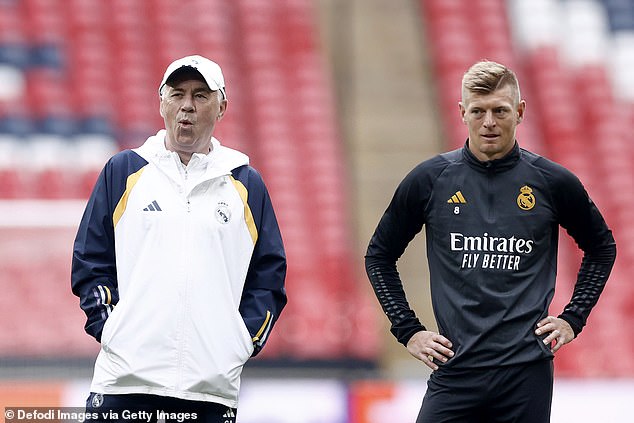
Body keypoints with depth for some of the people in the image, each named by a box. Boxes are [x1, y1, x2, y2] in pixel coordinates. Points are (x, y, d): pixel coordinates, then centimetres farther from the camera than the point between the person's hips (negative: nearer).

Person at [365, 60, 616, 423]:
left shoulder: (552, 182, 3)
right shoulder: (430, 180, 3)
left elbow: (602, 247, 20)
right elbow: (379, 256, 15)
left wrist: (573, 318, 11)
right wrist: (408, 330, 8)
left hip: (527, 371, 0)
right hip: (454, 370, 0)